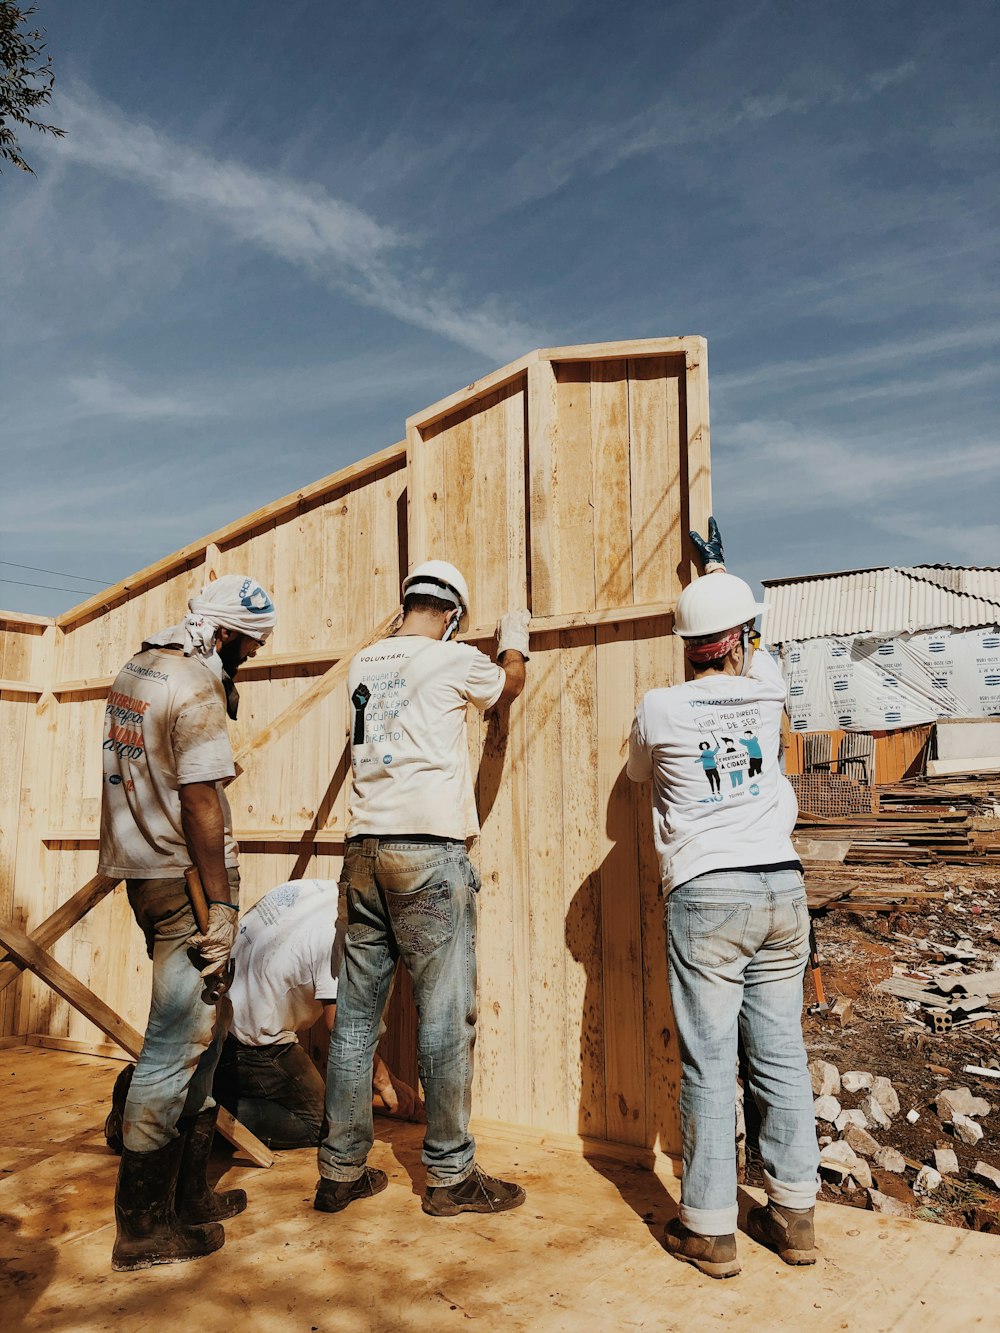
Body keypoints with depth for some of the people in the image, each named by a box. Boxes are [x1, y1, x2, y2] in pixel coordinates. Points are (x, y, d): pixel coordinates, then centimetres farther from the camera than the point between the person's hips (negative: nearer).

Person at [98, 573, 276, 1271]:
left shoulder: (137, 669, 12)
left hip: (146, 872, 10)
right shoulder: (198, 689, -17)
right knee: (177, 1045, -1)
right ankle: (144, 1227, 11)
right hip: (185, 880, -10)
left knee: (203, 1029, 18)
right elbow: (199, 800, -20)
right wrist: (221, 904, -18)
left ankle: (188, 1193, 28)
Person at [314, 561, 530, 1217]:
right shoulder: (454, 659, -2)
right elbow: (508, 685, 18)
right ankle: (451, 1175, 13)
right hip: (430, 853, -6)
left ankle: (341, 1170, 20)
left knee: (357, 1013, 11)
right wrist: (515, 640, 39)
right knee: (446, 1015, 3)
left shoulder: (364, 663, 13)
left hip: (365, 849, 7)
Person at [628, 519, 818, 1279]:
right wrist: (717, 567, 42)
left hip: (706, 895, -4)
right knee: (782, 1057, 11)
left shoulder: (660, 710, -4)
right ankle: (793, 1216, 23)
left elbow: (638, 774, 16)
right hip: (782, 887, 4)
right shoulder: (766, 692, 5)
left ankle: (711, 1229, 11)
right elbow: (751, 650, 28)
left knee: (710, 1064, 2)